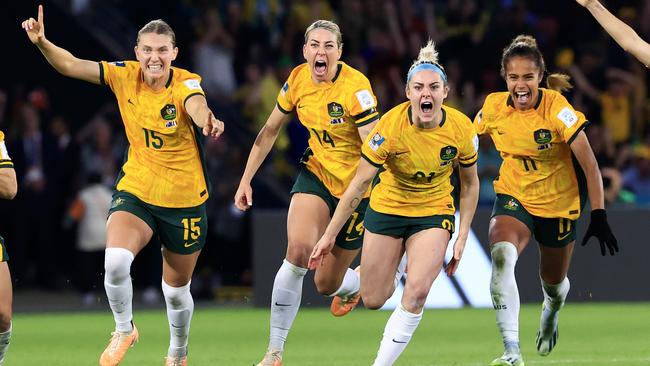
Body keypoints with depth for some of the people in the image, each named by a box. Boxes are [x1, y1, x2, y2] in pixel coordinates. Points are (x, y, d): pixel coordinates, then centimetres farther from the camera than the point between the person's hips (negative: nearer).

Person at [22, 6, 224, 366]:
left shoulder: (186, 83, -19)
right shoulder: (125, 76, -9)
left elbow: (197, 106, -42)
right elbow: (71, 65, -11)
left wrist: (207, 121, -66)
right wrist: (41, 42, -31)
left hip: (184, 201, -2)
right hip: (135, 192, 2)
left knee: (176, 291, 13)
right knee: (114, 262, -26)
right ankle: (124, 330, 2)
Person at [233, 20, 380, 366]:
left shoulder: (355, 87, -23)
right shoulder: (297, 80, -7)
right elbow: (270, 132, 7)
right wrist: (246, 179, 5)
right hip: (316, 171, 3)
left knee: (327, 283, 5)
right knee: (299, 250, -25)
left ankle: (355, 283, 47)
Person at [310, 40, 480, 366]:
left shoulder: (462, 129, -17)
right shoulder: (390, 127, -25)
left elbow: (470, 184, 1)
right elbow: (359, 183, -18)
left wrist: (461, 238, -2)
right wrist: (329, 235, -16)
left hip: (434, 214, 1)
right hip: (387, 207, -1)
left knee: (417, 292, -20)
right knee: (373, 301, 5)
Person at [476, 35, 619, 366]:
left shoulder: (557, 108, -23)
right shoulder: (493, 107, -13)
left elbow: (589, 165, -19)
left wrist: (599, 216, -23)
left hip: (558, 203, -1)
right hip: (513, 198, 1)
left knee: (553, 282, 16)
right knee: (501, 257, -29)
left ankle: (550, 313, 58)